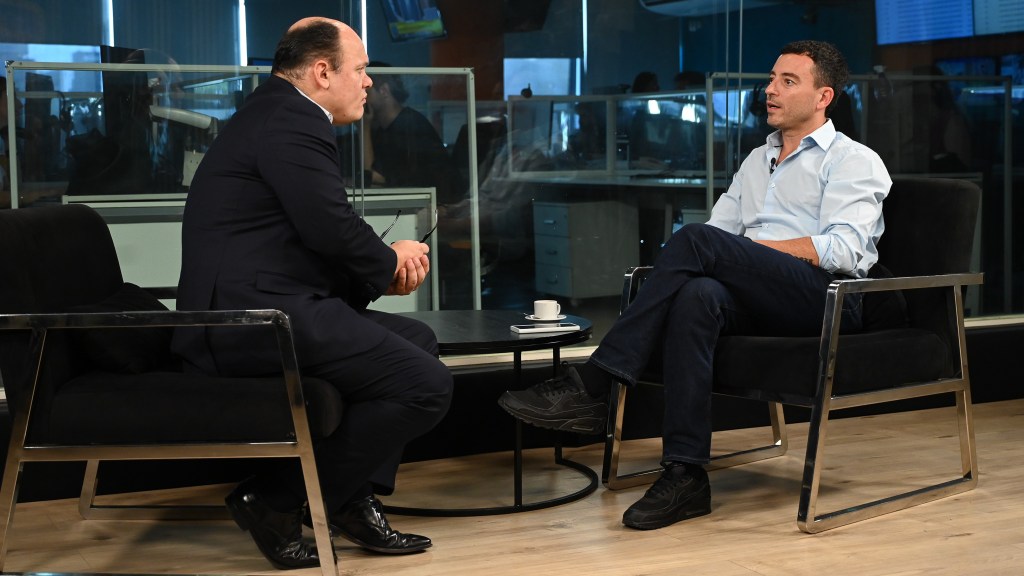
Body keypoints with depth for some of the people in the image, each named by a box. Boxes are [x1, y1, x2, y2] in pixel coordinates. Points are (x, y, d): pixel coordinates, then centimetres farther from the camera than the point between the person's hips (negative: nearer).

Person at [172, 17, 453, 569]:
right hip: (254, 314, -11)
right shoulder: (290, 120, -12)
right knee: (426, 384, -15)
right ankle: (278, 502, -5)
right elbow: (332, 227, -19)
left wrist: (385, 267, 5)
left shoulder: (279, 113, 22)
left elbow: (320, 234, 20)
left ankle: (353, 502, 16)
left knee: (417, 340, 20)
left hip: (245, 309, 11)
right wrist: (389, 260, 1)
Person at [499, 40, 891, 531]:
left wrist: (747, 246, -11)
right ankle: (684, 475, -37)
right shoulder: (757, 160, 29)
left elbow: (843, 250, -9)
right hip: (760, 301, 5)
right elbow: (718, 222, 21)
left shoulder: (854, 162, 7)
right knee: (697, 295, -33)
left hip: (829, 297, -5)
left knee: (698, 241, -28)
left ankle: (591, 384, -30)